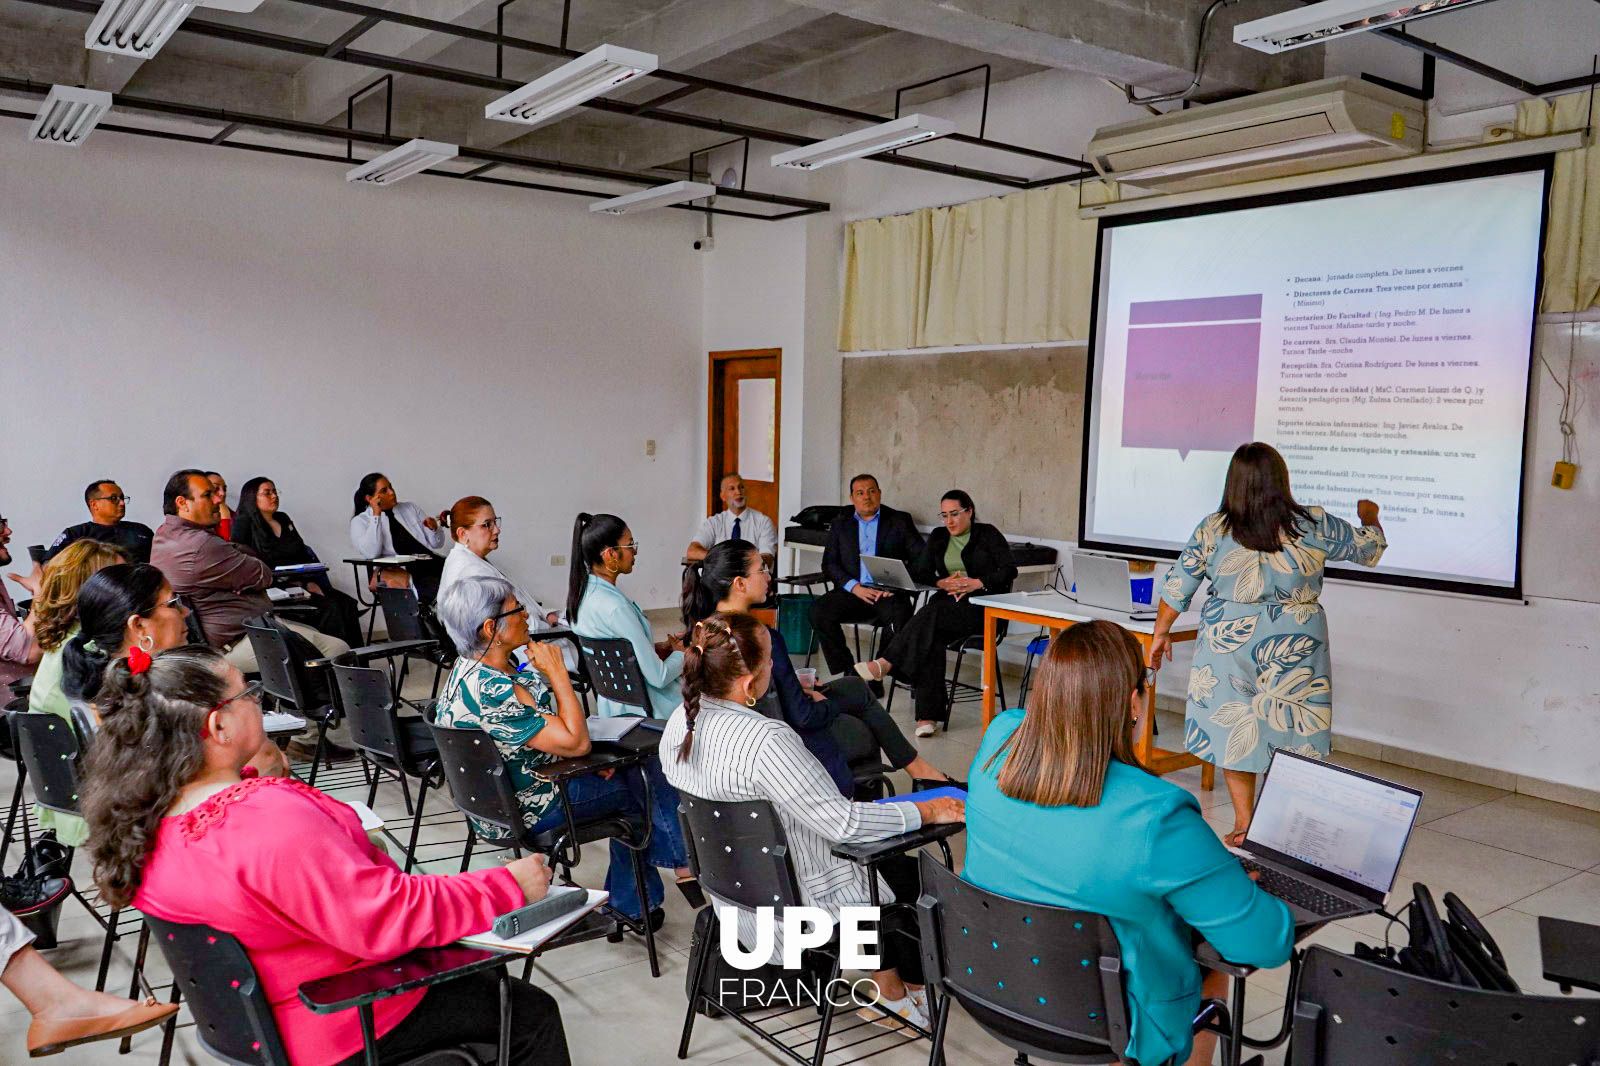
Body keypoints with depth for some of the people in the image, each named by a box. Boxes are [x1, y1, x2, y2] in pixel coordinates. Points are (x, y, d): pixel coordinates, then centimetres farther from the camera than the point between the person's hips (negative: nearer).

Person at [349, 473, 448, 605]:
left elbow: (437, 544, 20)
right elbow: (370, 553, -11)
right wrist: (376, 515, -8)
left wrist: (434, 528, -3)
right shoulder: (360, 521, 10)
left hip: (431, 563, 5)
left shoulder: (411, 509, 21)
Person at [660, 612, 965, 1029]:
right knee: (916, 871, 12)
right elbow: (843, 824, -28)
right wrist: (925, 812, -15)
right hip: (795, 910, -8)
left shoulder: (681, 721, -8)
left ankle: (886, 985, 30)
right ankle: (894, 992, 33)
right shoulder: (766, 741, -34)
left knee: (886, 855, 21)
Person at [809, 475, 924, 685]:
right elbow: (829, 564, 8)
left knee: (899, 615, -35)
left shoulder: (900, 521, 12)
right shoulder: (840, 526, 18)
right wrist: (854, 587, -10)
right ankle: (848, 672, -15)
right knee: (819, 610, -25)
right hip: (852, 593, 2)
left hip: (887, 594, -2)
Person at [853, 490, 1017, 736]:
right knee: (931, 637, -31)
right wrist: (943, 582, -9)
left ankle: (885, 664, -40)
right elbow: (920, 573, 11)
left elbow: (1009, 570, -6)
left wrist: (976, 583, -19)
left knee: (932, 613, -34)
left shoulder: (987, 534, 5)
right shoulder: (938, 537, 19)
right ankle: (927, 715, -38)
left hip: (983, 607, -4)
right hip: (949, 603, 4)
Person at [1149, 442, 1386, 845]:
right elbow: (1369, 548, 8)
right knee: (1292, 732, 11)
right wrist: (1369, 517, 30)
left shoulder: (1212, 529, -7)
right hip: (1293, 649, 0)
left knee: (1233, 729, 12)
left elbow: (1177, 588, -2)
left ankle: (1243, 827, 18)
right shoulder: (1314, 526, -7)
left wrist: (1161, 633, 11)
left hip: (1228, 644, 0)